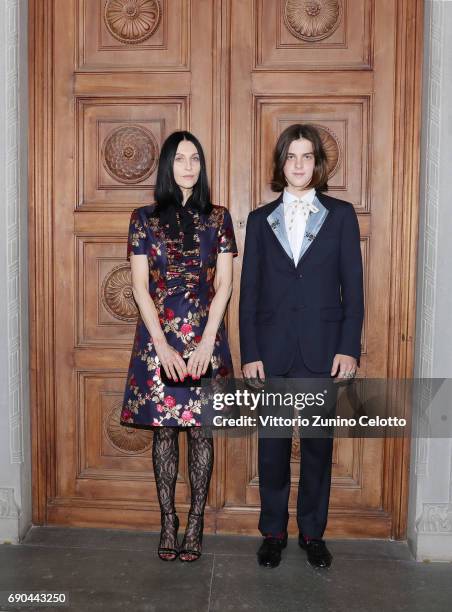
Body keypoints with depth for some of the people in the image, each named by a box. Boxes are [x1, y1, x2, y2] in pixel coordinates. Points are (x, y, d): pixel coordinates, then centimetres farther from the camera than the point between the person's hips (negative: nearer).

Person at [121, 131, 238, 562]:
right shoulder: (144, 218, 3)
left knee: (200, 430, 5)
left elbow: (224, 285, 0)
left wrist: (206, 342, -9)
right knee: (163, 429, 7)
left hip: (205, 339, 0)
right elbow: (140, 287, -1)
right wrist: (163, 345, -9)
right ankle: (168, 521, 21)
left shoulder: (217, 218, 5)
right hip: (158, 337, 0)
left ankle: (195, 522, 19)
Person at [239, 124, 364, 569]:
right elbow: (248, 292, 4)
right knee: (272, 444, 8)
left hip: (323, 349, 0)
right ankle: (273, 532, 25)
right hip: (272, 349, 1)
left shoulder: (341, 215, 4)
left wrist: (349, 348, -7)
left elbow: (353, 287, 1)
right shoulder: (260, 219, 7)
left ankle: (313, 533, 26)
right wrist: (249, 354, -2)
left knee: (319, 443, 9)